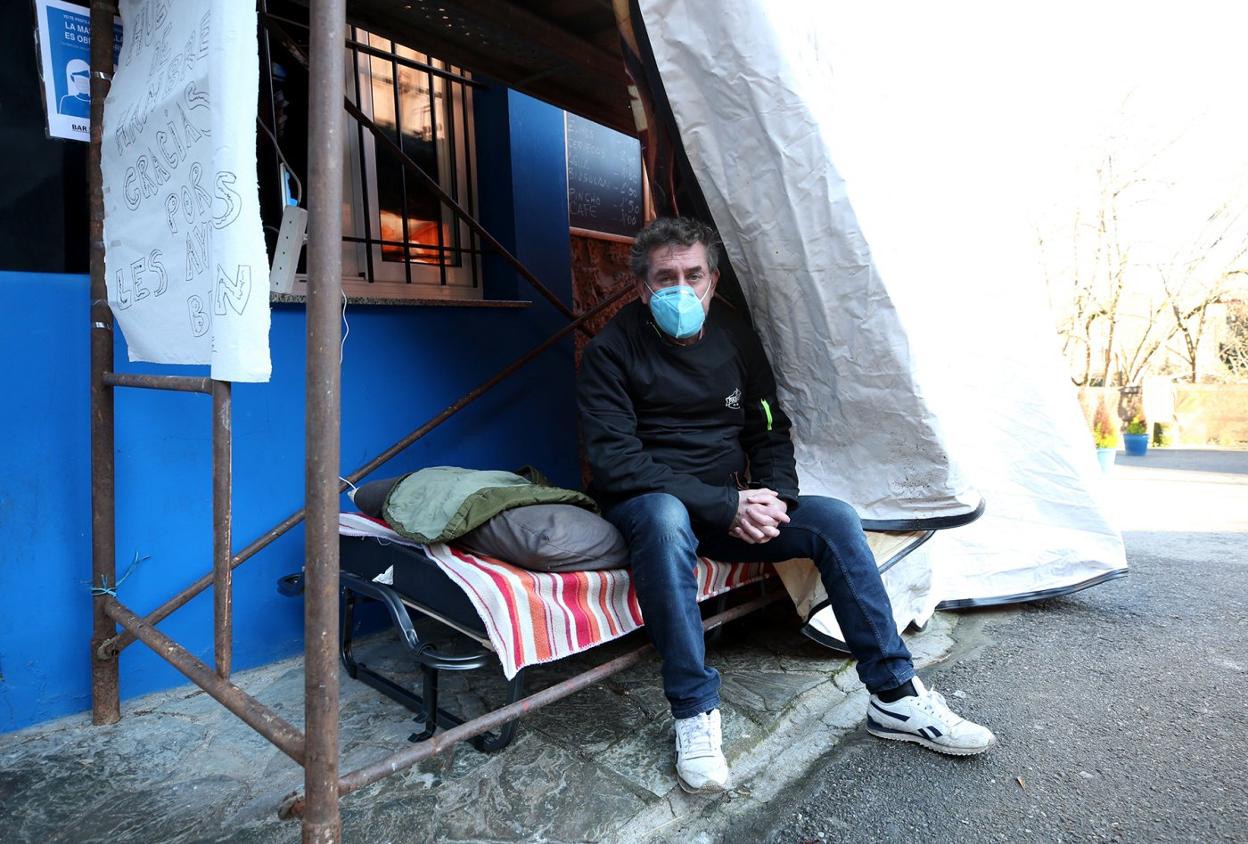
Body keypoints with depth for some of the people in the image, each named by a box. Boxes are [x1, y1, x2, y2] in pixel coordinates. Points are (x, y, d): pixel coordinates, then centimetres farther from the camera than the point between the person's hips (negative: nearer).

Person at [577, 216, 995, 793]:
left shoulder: (735, 336, 4)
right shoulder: (612, 351, -12)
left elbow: (770, 431, 11)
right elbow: (615, 462, -20)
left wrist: (773, 495, -11)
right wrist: (724, 505, -25)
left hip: (731, 507, 5)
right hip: (645, 504, -4)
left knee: (835, 519, -14)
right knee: (665, 517, -39)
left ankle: (894, 697, -1)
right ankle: (694, 712, -25)